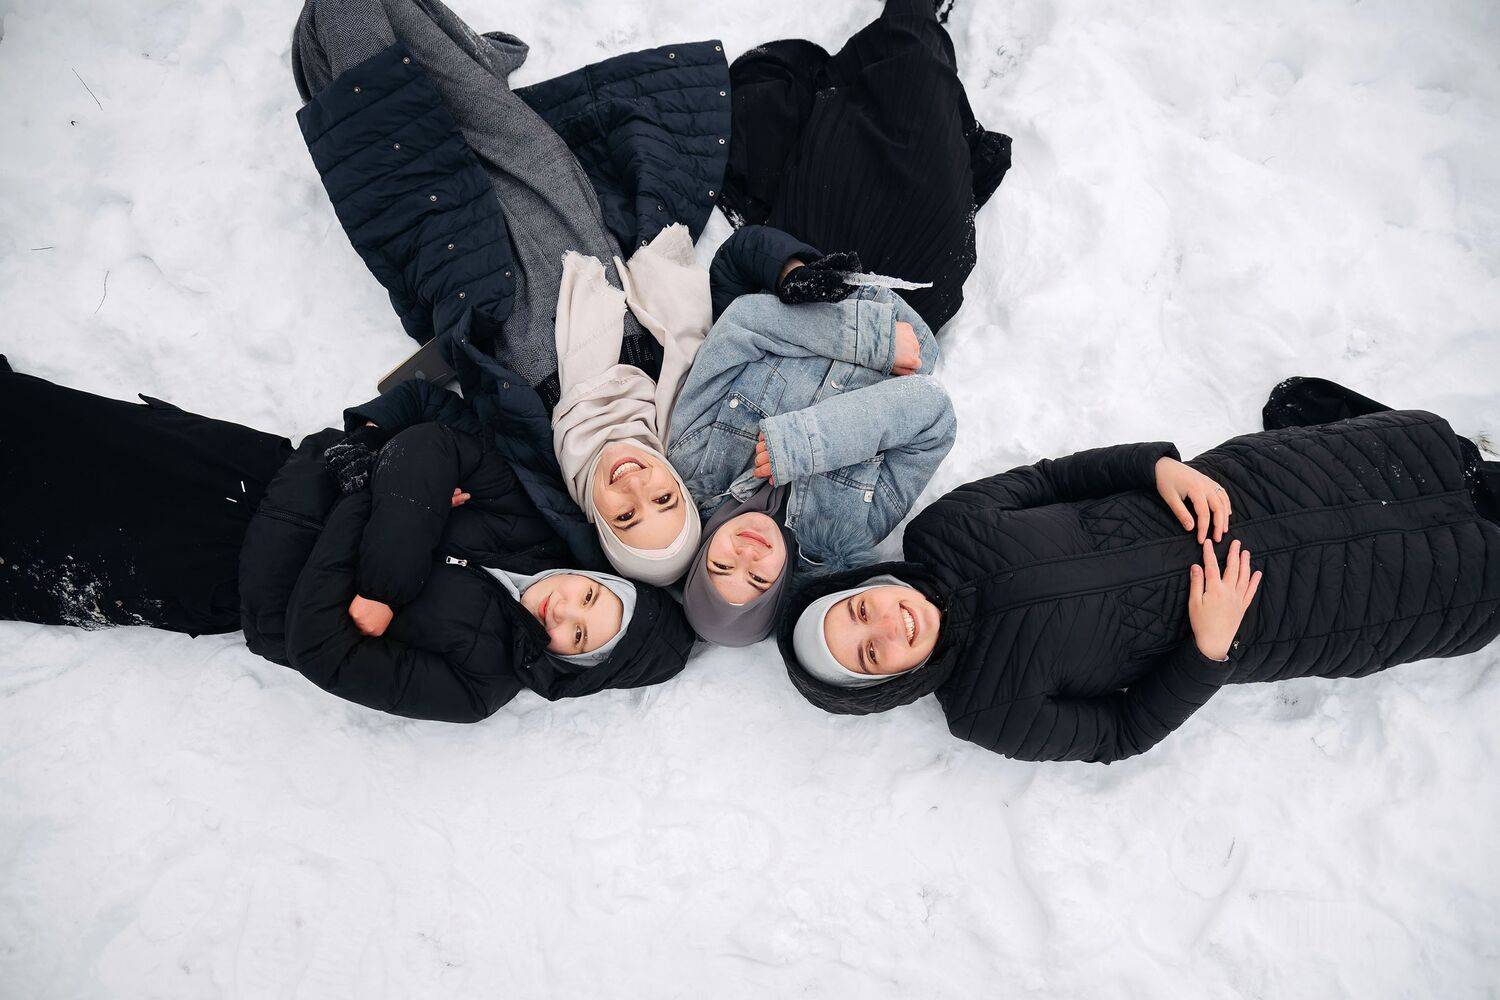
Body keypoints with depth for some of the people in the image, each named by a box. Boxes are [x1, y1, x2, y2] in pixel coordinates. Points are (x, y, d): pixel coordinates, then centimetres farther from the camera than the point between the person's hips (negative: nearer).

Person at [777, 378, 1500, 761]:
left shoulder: (943, 529, -15)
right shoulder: (986, 713, -21)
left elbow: (1052, 475, -4)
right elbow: (1121, 731, -13)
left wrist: (1162, 466, -19)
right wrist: (1209, 648, -25)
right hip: (1247, 623, -3)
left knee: (1411, 446, 10)